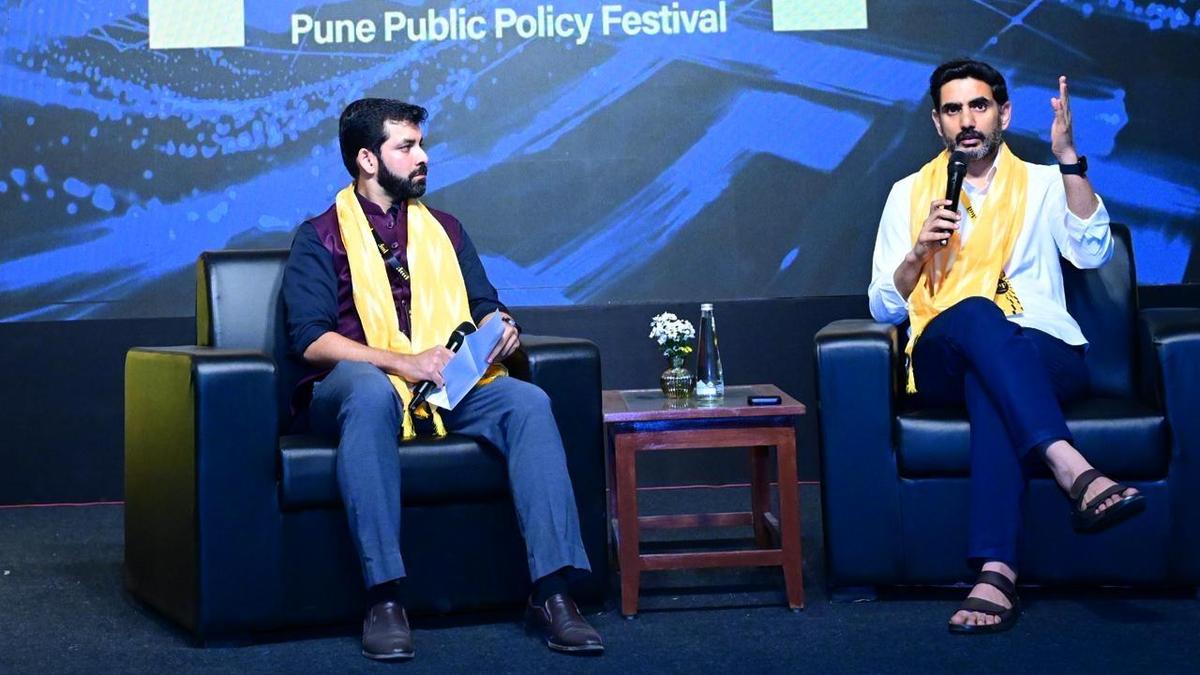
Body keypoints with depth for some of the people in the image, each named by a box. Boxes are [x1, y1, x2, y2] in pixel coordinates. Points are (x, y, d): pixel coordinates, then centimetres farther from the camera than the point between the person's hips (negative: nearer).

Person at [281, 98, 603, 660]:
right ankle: (384, 597, -42)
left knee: (528, 402, -25)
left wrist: (501, 327, -5)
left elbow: (485, 306, 21)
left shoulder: (444, 229, 23)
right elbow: (311, 338, -6)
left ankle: (551, 592, -32)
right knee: (370, 391, -40)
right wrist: (402, 362, -19)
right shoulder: (320, 237, 7)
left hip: (447, 384, 4)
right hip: (360, 384, -4)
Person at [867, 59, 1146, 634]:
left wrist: (1069, 159, -9)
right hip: (943, 358, 0)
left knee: (989, 385, -38)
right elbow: (884, 309, 13)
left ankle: (996, 571, -52)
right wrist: (919, 252, -5)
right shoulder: (909, 194, 20)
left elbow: (1092, 253, -3)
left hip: (1044, 355, 0)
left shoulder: (1042, 184, 19)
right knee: (975, 315, -37)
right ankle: (1072, 469, -54)